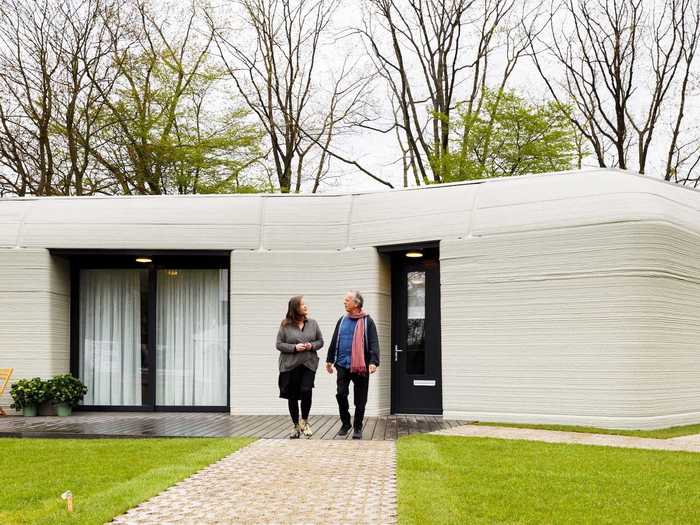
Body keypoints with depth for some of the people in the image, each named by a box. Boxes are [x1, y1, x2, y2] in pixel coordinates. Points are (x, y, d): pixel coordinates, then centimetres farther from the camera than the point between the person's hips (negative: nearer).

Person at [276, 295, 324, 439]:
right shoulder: (285, 325, -1)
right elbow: (279, 344, 0)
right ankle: (296, 426, 20)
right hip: (290, 366, -1)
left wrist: (312, 346, -8)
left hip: (308, 364, 1)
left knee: (306, 391, -17)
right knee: (292, 396, 5)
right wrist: (294, 347, -14)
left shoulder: (312, 323, 7)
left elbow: (320, 341, 13)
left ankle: (304, 421, 6)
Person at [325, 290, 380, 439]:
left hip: (360, 366, -4)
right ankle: (345, 423, 15)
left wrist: (373, 362, -20)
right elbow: (334, 342, 19)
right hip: (343, 365, 4)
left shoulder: (367, 321, -3)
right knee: (341, 394, -3)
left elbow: (374, 343, -9)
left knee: (360, 399, 3)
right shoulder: (342, 320, 11)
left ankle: (358, 428, 14)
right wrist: (329, 360, 18)